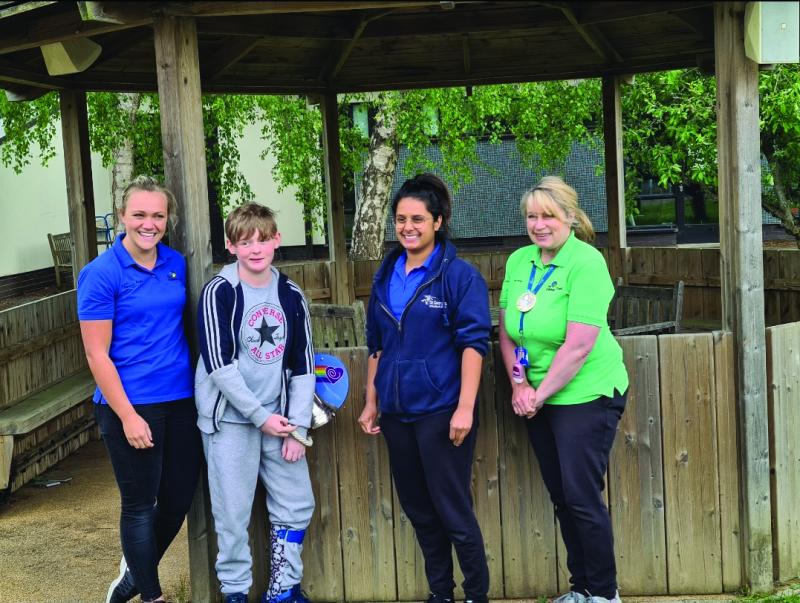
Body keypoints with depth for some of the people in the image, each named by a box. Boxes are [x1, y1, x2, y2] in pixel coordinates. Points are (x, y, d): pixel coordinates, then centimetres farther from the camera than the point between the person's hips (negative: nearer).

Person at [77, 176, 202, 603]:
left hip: (181, 401, 6)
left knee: (179, 498, 14)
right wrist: (128, 416, -15)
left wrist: (200, 390, 9)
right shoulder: (101, 273, -11)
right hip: (131, 406, -5)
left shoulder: (177, 264, 5)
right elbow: (96, 353, -12)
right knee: (140, 503, 7)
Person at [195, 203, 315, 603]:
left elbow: (303, 364, 7)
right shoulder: (219, 292, -9)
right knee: (233, 514, -1)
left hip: (278, 417, 5)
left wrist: (298, 426, 0)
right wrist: (260, 416, -14)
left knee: (297, 506, 7)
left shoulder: (291, 295, 5)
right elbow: (219, 364, -14)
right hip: (229, 418, -4)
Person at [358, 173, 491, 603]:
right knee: (418, 510, 13)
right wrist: (371, 402, 14)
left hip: (441, 410, -6)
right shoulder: (385, 277, 10)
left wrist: (465, 408, -20)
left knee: (452, 510, -2)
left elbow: (473, 342, -13)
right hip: (396, 411, 6)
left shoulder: (459, 275, -8)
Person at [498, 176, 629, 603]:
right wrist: (519, 386, -4)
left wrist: (539, 394, -14)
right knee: (561, 498, 13)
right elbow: (507, 331, 9)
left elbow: (579, 345, -21)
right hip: (537, 400, 7)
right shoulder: (518, 261, 5)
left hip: (585, 396, -6)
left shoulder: (585, 263, -16)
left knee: (582, 497, -2)